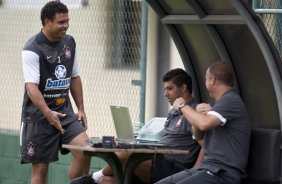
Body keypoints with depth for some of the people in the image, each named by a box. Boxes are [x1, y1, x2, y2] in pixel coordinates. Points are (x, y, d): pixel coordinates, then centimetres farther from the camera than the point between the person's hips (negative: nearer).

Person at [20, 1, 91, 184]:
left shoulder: (69, 43, 8)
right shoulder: (32, 50, -13)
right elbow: (31, 87, -23)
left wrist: (81, 109, 10)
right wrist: (48, 113, -36)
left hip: (65, 111, 5)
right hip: (38, 114, -5)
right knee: (40, 169, -3)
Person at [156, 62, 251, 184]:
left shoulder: (231, 101, -10)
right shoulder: (221, 102, 23)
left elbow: (205, 123, -25)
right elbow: (198, 136, 27)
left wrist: (183, 106, -7)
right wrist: (198, 113, 4)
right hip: (207, 167, 10)